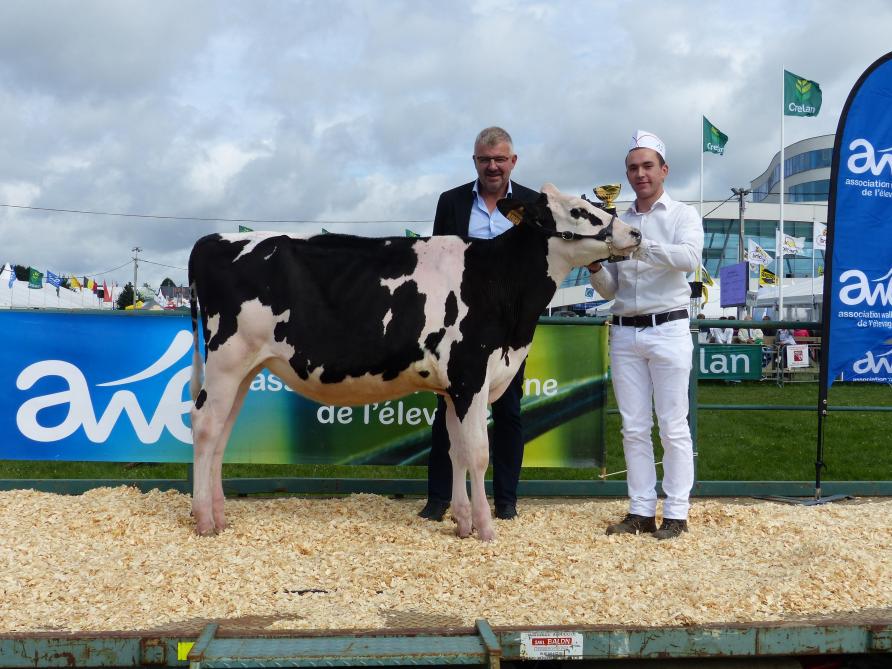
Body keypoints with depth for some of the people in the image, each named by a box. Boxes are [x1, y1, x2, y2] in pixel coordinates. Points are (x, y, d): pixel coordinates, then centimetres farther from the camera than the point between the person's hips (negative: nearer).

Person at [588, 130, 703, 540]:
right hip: (624, 333, 4)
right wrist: (595, 267, -7)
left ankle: (676, 514, 6)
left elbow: (690, 258, -19)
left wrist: (640, 244, -28)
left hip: (667, 329, -4)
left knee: (673, 427, -1)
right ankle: (641, 511, 14)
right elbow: (609, 290, 13)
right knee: (634, 429, 7)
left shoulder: (682, 215, 3)